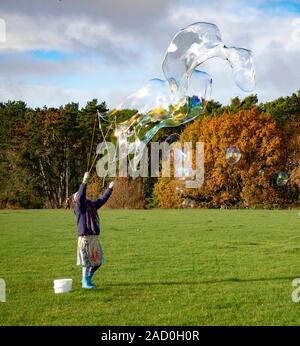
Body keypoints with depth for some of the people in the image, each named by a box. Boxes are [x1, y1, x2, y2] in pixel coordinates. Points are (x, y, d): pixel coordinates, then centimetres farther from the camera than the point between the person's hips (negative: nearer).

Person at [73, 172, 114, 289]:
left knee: (97, 261, 12)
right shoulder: (79, 206, -5)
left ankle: (88, 278, 29)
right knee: (87, 261, -2)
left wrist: (109, 189, 34)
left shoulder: (92, 205, 17)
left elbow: (102, 200, 30)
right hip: (85, 237, -7)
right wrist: (84, 182, -32)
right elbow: (81, 197, -24)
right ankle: (85, 282, 10)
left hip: (95, 237, 8)